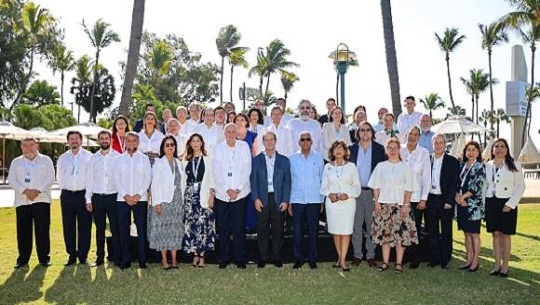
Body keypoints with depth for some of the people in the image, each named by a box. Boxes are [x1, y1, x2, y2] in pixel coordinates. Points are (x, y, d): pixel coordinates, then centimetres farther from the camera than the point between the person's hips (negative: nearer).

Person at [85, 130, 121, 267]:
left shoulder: (118, 157, 0)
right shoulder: (93, 158, 8)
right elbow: (89, 179, 8)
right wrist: (88, 199, 4)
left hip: (113, 196, -2)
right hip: (97, 197, 3)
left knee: (115, 229, 0)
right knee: (99, 229, 10)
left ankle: (117, 257, 8)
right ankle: (100, 257, 19)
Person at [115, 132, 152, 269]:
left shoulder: (144, 158, 6)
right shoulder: (120, 159, 9)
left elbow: (148, 178, 1)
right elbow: (117, 179, 4)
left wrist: (139, 194, -10)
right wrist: (125, 195, -7)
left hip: (140, 199, -1)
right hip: (122, 199, 2)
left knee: (141, 230, -1)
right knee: (124, 230, 4)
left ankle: (142, 260, 6)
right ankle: (126, 260, 12)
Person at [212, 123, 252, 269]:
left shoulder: (244, 146, 4)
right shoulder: (218, 148, 5)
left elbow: (246, 170, -1)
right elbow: (216, 172, 0)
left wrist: (238, 190, -9)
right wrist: (227, 190, -9)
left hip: (240, 193, -1)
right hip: (222, 194, 1)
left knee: (239, 227, 1)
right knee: (223, 228, 5)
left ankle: (240, 258, 11)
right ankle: (224, 258, 16)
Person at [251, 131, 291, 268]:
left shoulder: (284, 160, 7)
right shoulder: (256, 160, 6)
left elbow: (287, 182, 4)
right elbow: (253, 181, 3)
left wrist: (285, 200, -4)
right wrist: (255, 198, -7)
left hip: (278, 199, 0)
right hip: (262, 199, 0)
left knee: (278, 230, 5)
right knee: (262, 230, 4)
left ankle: (276, 257, 17)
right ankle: (263, 257, 15)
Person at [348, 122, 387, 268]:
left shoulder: (379, 149, 2)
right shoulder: (352, 149, 6)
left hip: (372, 191, -1)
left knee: (371, 224, 5)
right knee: (356, 224, 5)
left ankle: (371, 255, 14)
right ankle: (357, 254, 15)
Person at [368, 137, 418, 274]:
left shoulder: (406, 167, 5)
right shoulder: (380, 166, 8)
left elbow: (409, 189, 1)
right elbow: (376, 187, 6)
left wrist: (406, 205, -8)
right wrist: (377, 203, -3)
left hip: (400, 205, -1)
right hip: (383, 204, 1)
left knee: (401, 234, -2)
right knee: (385, 233, 4)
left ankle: (399, 263, 7)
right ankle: (385, 262, 13)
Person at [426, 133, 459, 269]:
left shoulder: (452, 161, -1)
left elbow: (454, 182, -5)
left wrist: (449, 201, -12)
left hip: (445, 201, -2)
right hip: (430, 200, 3)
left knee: (446, 231, 6)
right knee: (432, 231, 8)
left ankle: (445, 260, 15)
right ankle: (434, 258, 18)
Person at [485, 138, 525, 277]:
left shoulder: (514, 165, -2)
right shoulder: (487, 166, 6)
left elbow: (520, 186, -4)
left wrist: (511, 204, -11)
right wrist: (483, 204, 2)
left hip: (507, 204, -3)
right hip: (491, 203, 3)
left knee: (506, 235, 2)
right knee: (496, 234, 7)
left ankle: (505, 266, 10)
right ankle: (497, 264, 15)